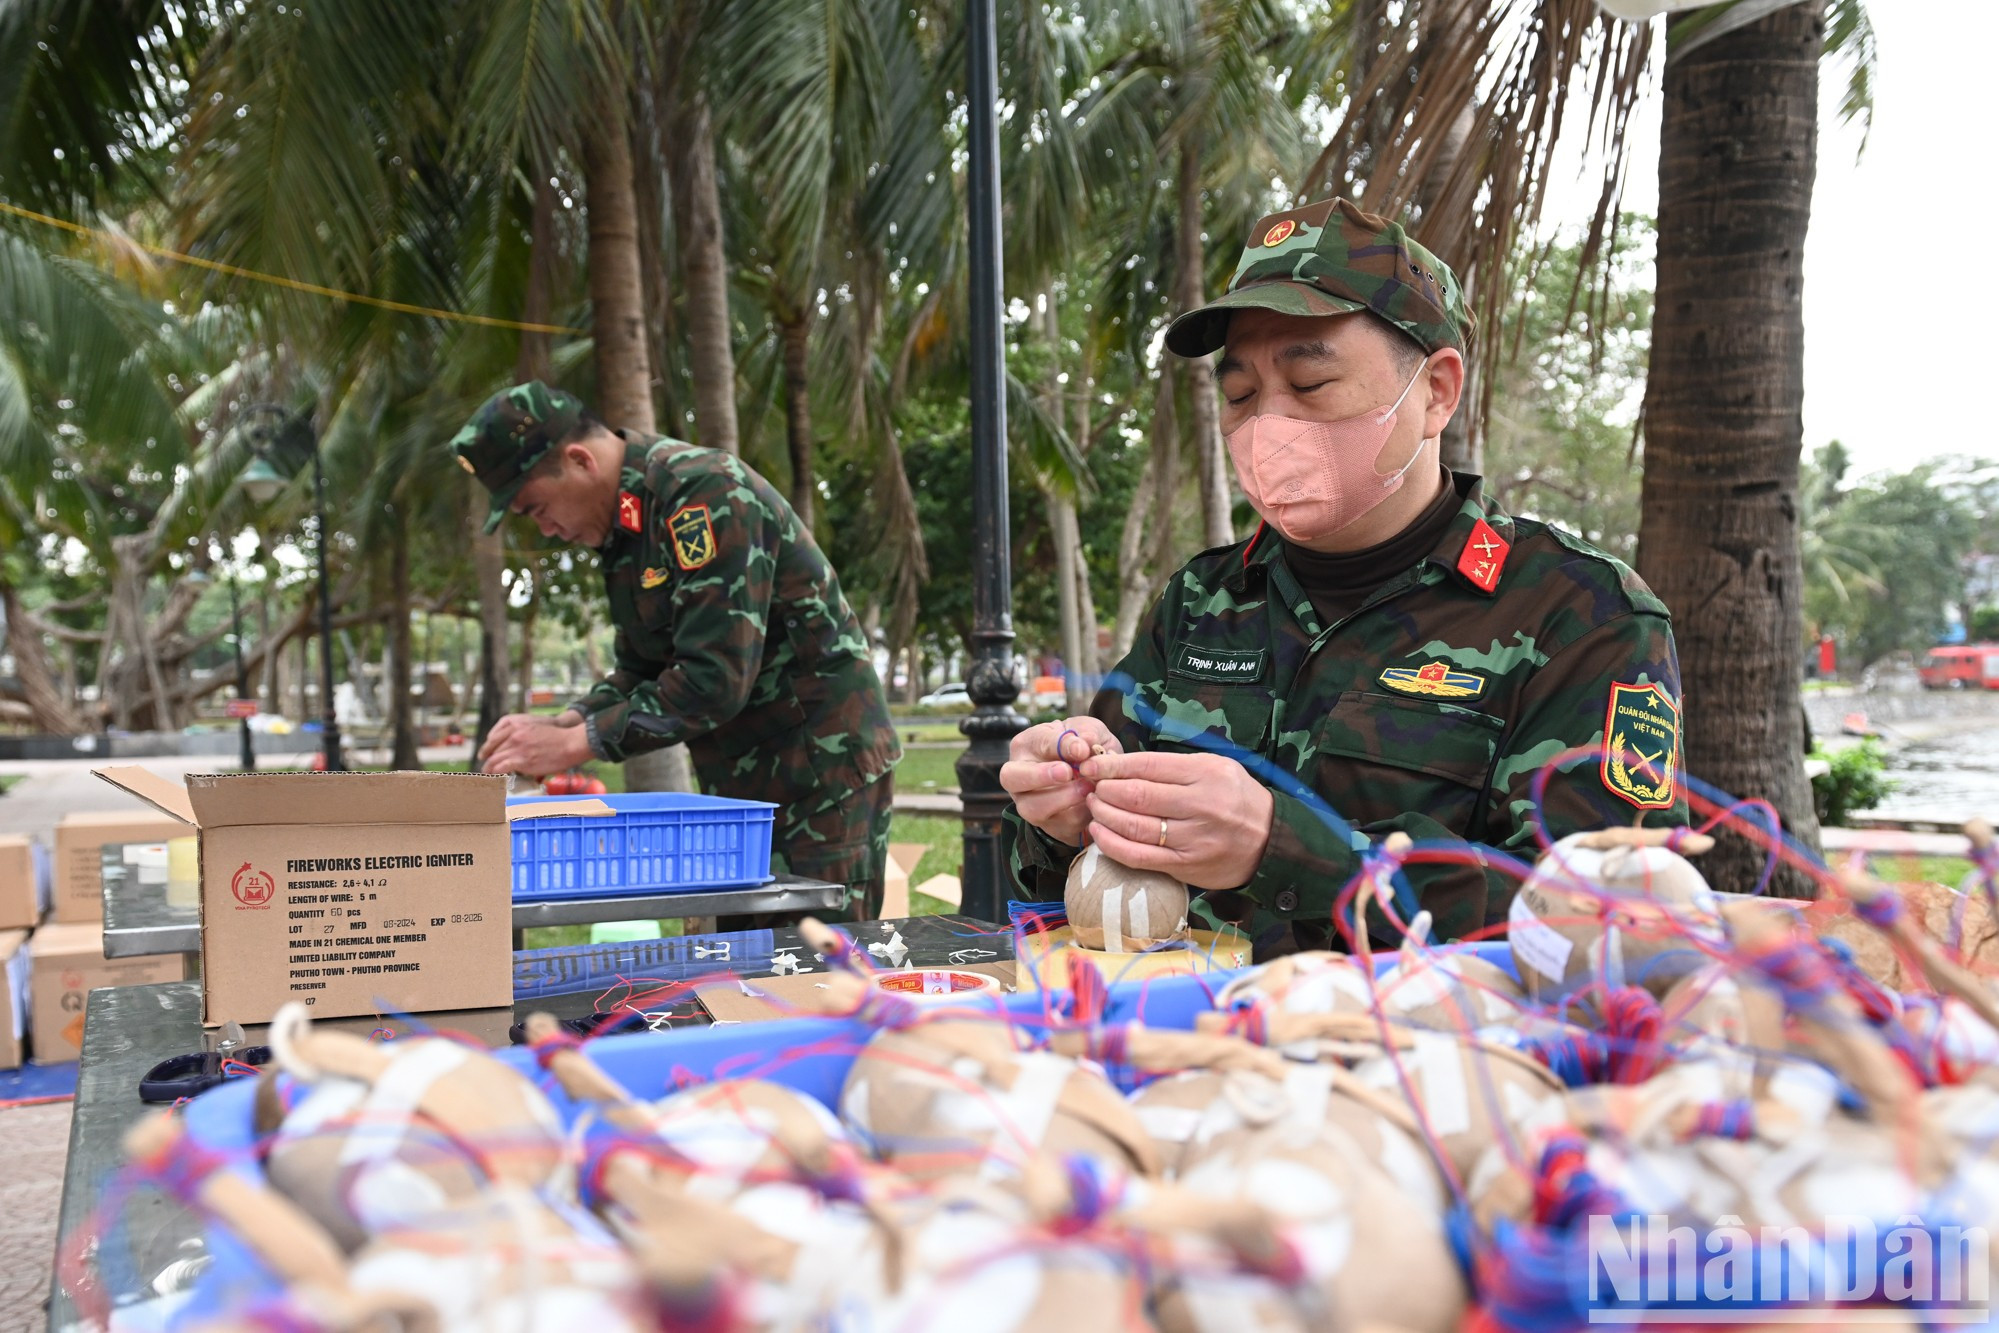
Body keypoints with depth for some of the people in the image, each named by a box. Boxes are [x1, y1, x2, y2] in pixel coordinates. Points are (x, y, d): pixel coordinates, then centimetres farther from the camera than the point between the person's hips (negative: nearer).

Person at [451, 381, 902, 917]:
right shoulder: (624, 524, 10)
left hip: (825, 767, -9)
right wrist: (560, 726, -2)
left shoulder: (704, 490, -20)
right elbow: (643, 669, 16)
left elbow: (716, 678, -26)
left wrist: (576, 743, -21)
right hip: (744, 782, 9)